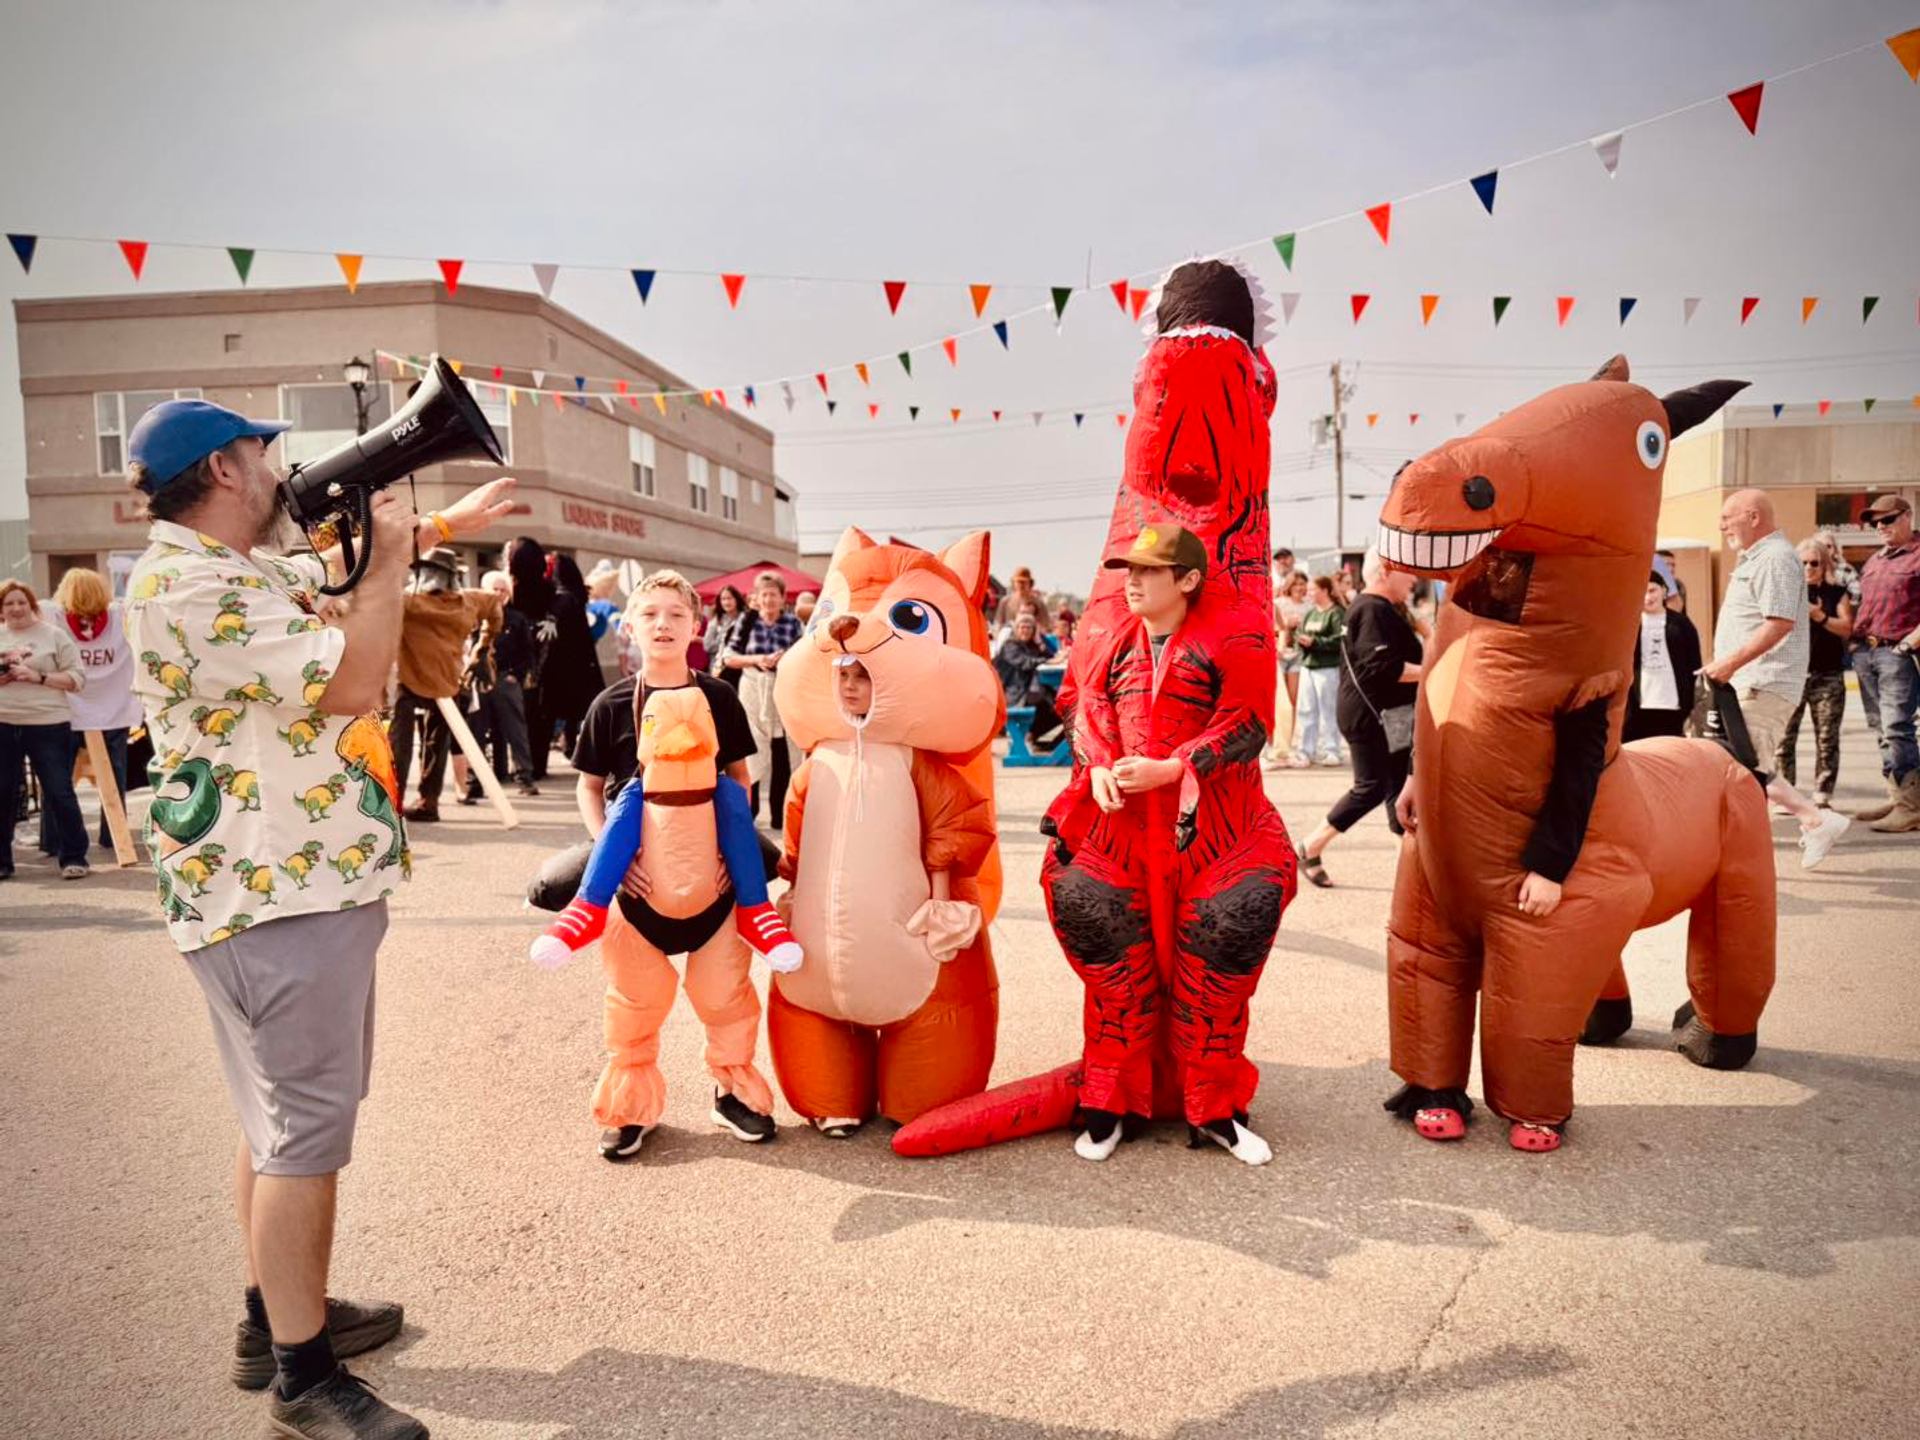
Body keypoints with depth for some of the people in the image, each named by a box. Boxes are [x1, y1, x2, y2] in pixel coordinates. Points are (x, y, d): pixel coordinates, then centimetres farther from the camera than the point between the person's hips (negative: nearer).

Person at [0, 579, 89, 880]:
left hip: (48, 725, -3)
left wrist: (38, 677, -15)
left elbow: (77, 678, -3)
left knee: (59, 793, -1)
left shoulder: (54, 635, 2)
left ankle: (73, 858, 7)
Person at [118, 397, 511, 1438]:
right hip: (278, 898, -11)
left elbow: (345, 575, 33)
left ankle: (281, 1313, 34)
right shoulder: (188, 587, -18)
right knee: (303, 1133, -3)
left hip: (304, 885, 11)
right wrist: (389, 556, -13)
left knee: (285, 1120, 19)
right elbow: (351, 684, -25)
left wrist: (444, 524, 29)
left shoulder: (253, 570, 13)